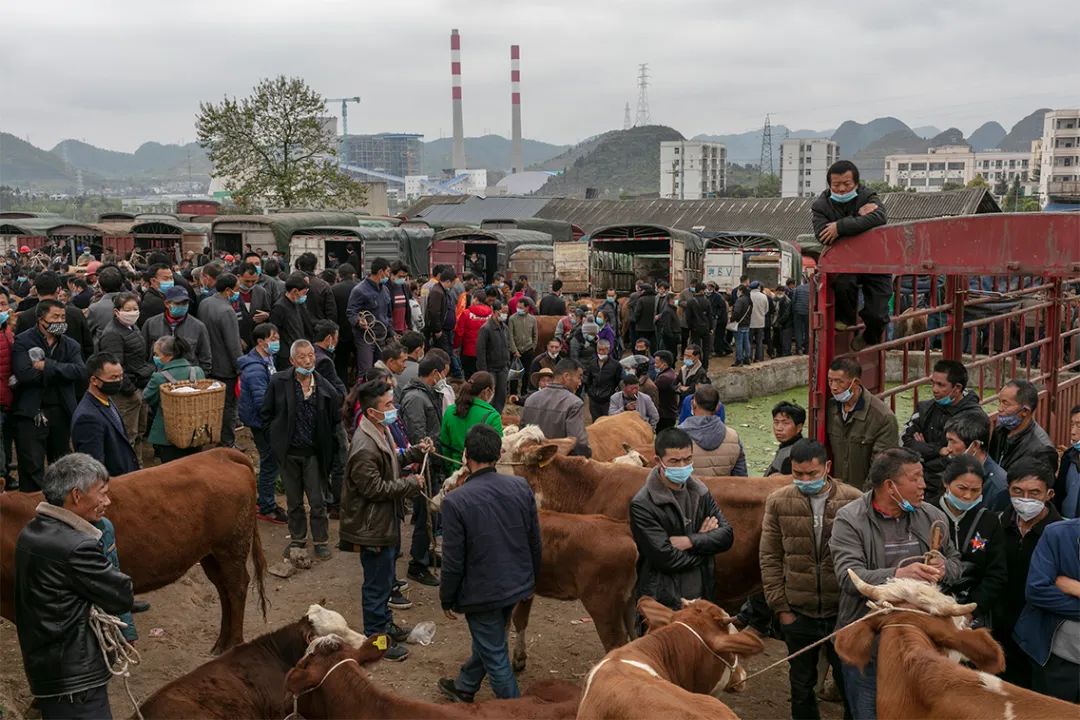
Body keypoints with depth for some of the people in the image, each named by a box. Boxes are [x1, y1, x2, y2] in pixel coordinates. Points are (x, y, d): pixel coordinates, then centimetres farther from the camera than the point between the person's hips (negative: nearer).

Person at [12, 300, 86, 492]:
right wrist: (60, 372, -11)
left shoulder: (70, 345, 10)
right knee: (32, 468, -4)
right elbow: (24, 373, -19)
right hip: (31, 412, -4)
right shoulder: (23, 341, -3)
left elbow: (80, 371, -8)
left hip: (62, 411, 5)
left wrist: (47, 366, -17)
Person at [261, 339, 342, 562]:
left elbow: (335, 416, 6)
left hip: (313, 452, -1)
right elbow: (267, 414, 4)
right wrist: (276, 437, 0)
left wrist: (326, 442, 3)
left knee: (317, 501, 3)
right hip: (288, 452, 1)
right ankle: (297, 538, 29)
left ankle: (321, 541, 18)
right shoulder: (278, 382, -7)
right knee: (293, 500, 14)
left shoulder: (324, 387, -7)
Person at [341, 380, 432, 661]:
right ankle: (376, 638, 18)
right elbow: (374, 488, -27)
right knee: (377, 583, 4)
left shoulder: (382, 432, 4)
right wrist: (410, 484, -19)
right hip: (373, 525, -10)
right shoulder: (364, 447, -29)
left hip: (388, 519, 10)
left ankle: (384, 623, 41)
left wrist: (415, 452, 6)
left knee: (385, 577, 24)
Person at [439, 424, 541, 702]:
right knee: (489, 640, 27)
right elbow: (535, 541, 1)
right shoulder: (521, 486, -9)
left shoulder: (456, 501, -22)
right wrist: (532, 579, 17)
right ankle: (464, 687, 49)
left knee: (495, 656, 11)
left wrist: (447, 599, 0)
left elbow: (453, 561, -16)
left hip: (481, 593, -6)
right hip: (518, 585, 6)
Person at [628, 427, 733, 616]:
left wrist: (690, 542, -14)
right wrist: (703, 540, -6)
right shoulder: (642, 505, -15)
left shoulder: (700, 492, 6)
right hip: (663, 600, -5)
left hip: (701, 596, 6)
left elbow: (727, 535, 0)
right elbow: (666, 558, -19)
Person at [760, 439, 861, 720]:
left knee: (849, 680, 12)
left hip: (843, 611, -1)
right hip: (798, 612, 1)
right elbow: (770, 558, 1)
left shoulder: (853, 500, -7)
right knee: (801, 684, 16)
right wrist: (780, 607, -2)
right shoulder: (778, 502, -3)